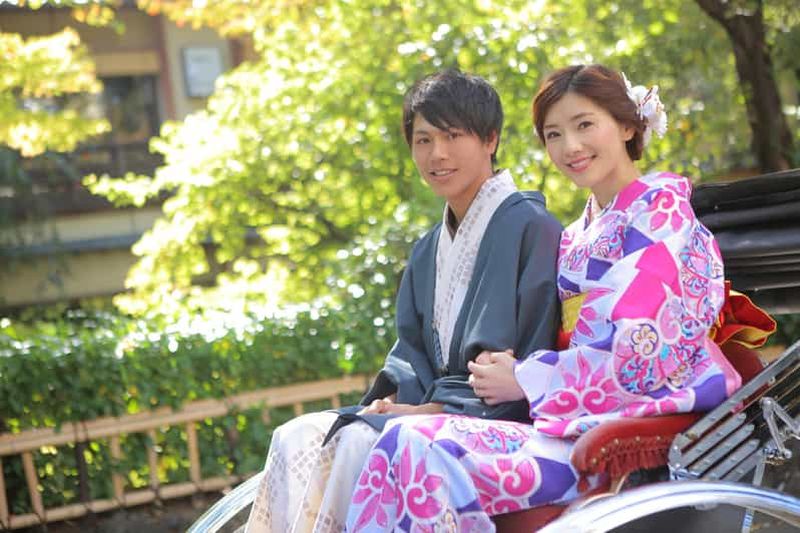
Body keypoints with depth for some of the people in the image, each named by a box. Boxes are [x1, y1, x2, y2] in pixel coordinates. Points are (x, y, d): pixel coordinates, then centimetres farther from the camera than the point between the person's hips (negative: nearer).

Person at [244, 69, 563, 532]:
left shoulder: (528, 226, -8)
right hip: (432, 406, 8)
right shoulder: (429, 250, 19)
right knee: (297, 438, -11)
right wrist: (392, 400, -6)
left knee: (360, 441, -29)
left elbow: (526, 360, -14)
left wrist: (432, 410, -18)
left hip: (497, 418, -8)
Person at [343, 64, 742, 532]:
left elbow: (645, 356, -12)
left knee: (432, 463, -26)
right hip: (579, 419, 7)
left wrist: (525, 380, -6)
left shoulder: (660, 206, -2)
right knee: (406, 440, -15)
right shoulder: (577, 237, 22)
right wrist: (511, 366, -6)